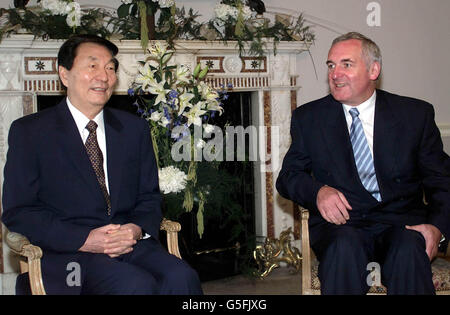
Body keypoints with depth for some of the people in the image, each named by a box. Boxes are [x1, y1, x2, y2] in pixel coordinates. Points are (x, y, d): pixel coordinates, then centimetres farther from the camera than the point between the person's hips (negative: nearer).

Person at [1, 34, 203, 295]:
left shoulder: (135, 128, 16)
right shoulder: (30, 131, 3)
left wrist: (137, 229, -7)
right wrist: (85, 240, -15)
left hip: (131, 243, 4)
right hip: (68, 252, -4)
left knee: (181, 278, -25)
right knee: (137, 285, -32)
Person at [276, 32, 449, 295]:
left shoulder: (416, 114, 8)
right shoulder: (309, 118, 11)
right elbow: (288, 177, 11)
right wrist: (317, 191, -12)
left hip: (401, 223, 0)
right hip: (340, 223, 0)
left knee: (409, 248, -34)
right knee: (344, 246, -34)